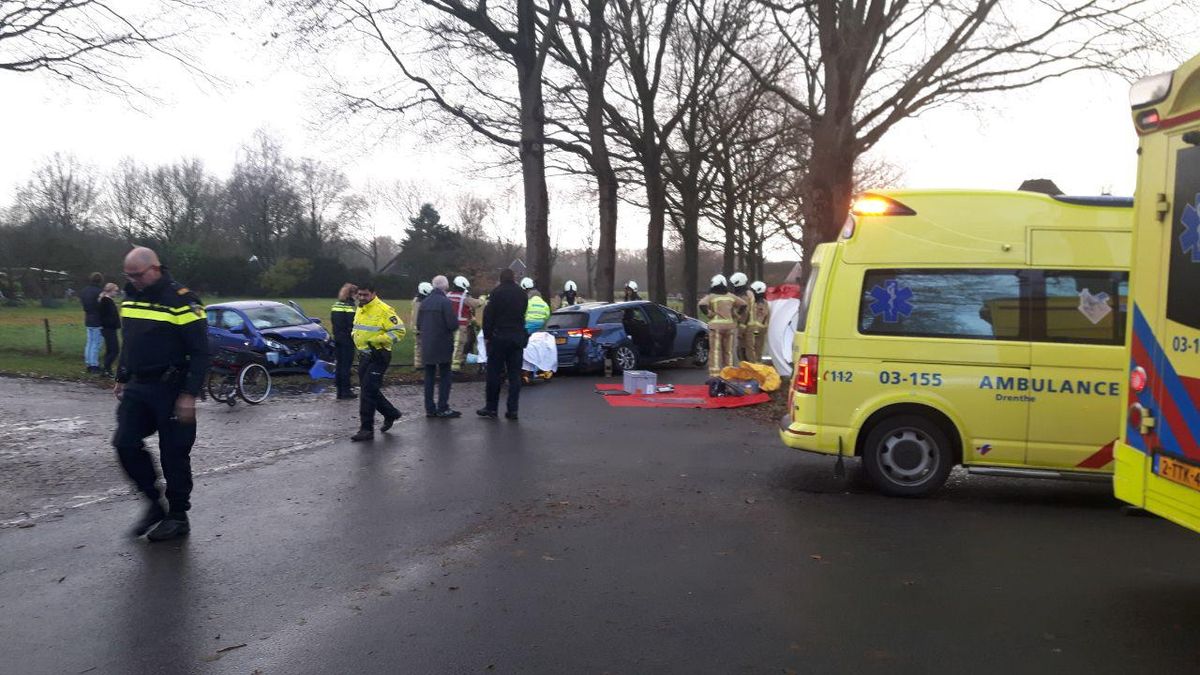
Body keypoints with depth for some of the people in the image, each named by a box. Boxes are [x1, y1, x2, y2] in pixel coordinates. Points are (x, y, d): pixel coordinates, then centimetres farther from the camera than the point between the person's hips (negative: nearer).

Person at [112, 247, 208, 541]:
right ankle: (154, 502, 17)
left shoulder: (181, 301, -15)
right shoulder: (131, 297, 9)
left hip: (170, 390, -7)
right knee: (125, 444, 0)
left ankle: (178, 516, 14)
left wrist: (190, 395, -20)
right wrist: (121, 379, 20)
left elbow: (200, 353, -16)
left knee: (173, 454, 0)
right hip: (137, 387, 7)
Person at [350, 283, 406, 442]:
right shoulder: (360, 309, 12)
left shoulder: (383, 310, -15)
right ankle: (391, 414, 35)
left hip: (378, 356, -9)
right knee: (371, 390, 15)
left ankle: (367, 429, -4)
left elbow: (399, 331, -19)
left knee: (368, 391, -10)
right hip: (364, 355, 9)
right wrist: (355, 335, 7)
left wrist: (376, 340, -22)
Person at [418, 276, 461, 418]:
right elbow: (453, 324, -18)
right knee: (444, 377, 2)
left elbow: (419, 325, 9)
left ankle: (429, 408, 13)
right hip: (443, 346, -6)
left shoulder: (424, 302, 6)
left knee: (429, 376, 11)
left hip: (427, 346, 6)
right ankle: (443, 409, 0)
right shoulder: (446, 302, -14)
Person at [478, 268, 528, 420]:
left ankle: (491, 407, 8)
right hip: (518, 338, 4)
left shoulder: (496, 293, -8)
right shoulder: (522, 294, 8)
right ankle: (512, 409, 3)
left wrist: (487, 335, -4)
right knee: (514, 375, 5)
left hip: (498, 337, -4)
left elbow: (488, 315, -10)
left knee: (494, 373, 4)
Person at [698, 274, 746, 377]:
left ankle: (715, 375, -10)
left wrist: (709, 314, -7)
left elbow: (702, 305, -20)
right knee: (728, 351, 13)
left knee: (715, 351, -4)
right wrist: (736, 315, 12)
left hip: (715, 326, -4)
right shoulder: (730, 296, 9)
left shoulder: (711, 297, -3)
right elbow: (743, 304, 6)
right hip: (730, 325, 4)